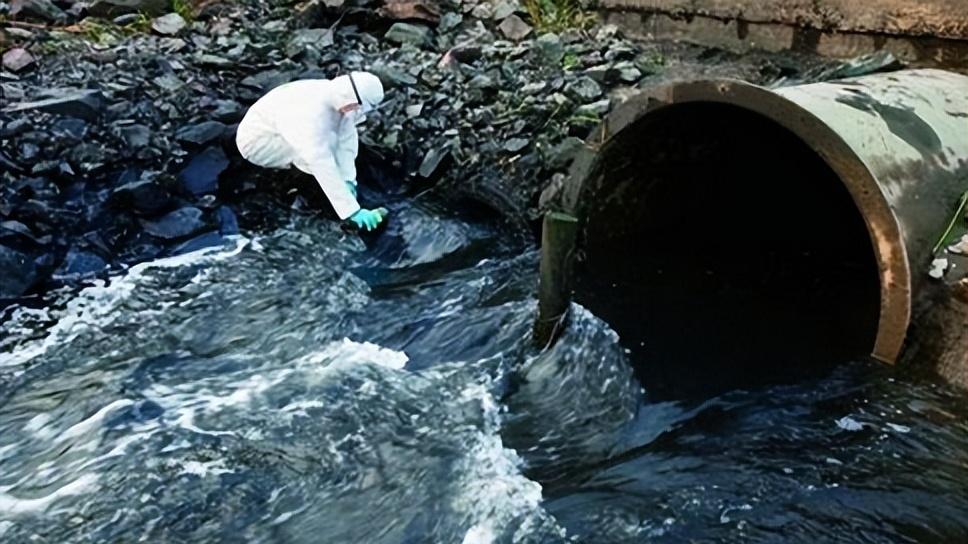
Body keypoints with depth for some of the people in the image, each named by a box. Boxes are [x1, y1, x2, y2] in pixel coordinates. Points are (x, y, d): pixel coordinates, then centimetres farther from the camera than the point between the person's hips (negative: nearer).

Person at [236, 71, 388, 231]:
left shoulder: (336, 94, -17)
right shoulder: (311, 114, -39)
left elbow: (346, 140, -12)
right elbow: (323, 167, -42)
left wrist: (348, 179, -22)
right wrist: (352, 211, -42)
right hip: (256, 141, -8)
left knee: (346, 129, -7)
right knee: (327, 140, -30)